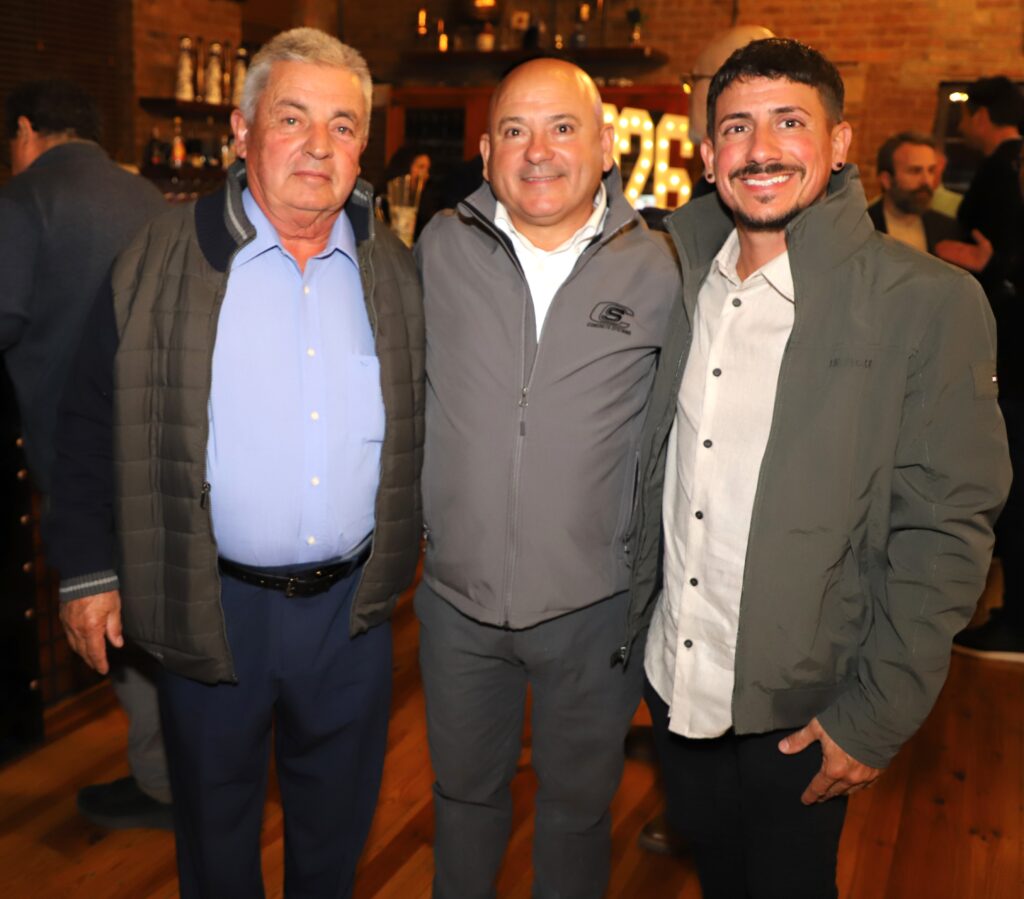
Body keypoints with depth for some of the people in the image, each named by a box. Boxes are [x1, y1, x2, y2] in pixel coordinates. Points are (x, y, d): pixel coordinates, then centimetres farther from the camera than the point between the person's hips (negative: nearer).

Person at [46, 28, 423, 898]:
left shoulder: (396, 273, 1)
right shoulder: (160, 263, -8)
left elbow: (427, 426, 9)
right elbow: (94, 428, -3)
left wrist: (428, 548, 5)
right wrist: (90, 571, -3)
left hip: (353, 603, 3)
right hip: (211, 606, -2)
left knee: (338, 820, 22)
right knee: (215, 823, 19)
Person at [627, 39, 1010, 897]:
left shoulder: (928, 302, -14)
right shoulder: (684, 279, 1)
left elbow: (945, 528, -14)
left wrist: (875, 719, -14)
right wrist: (630, 624, 2)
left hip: (800, 714, -4)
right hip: (671, 681, 4)